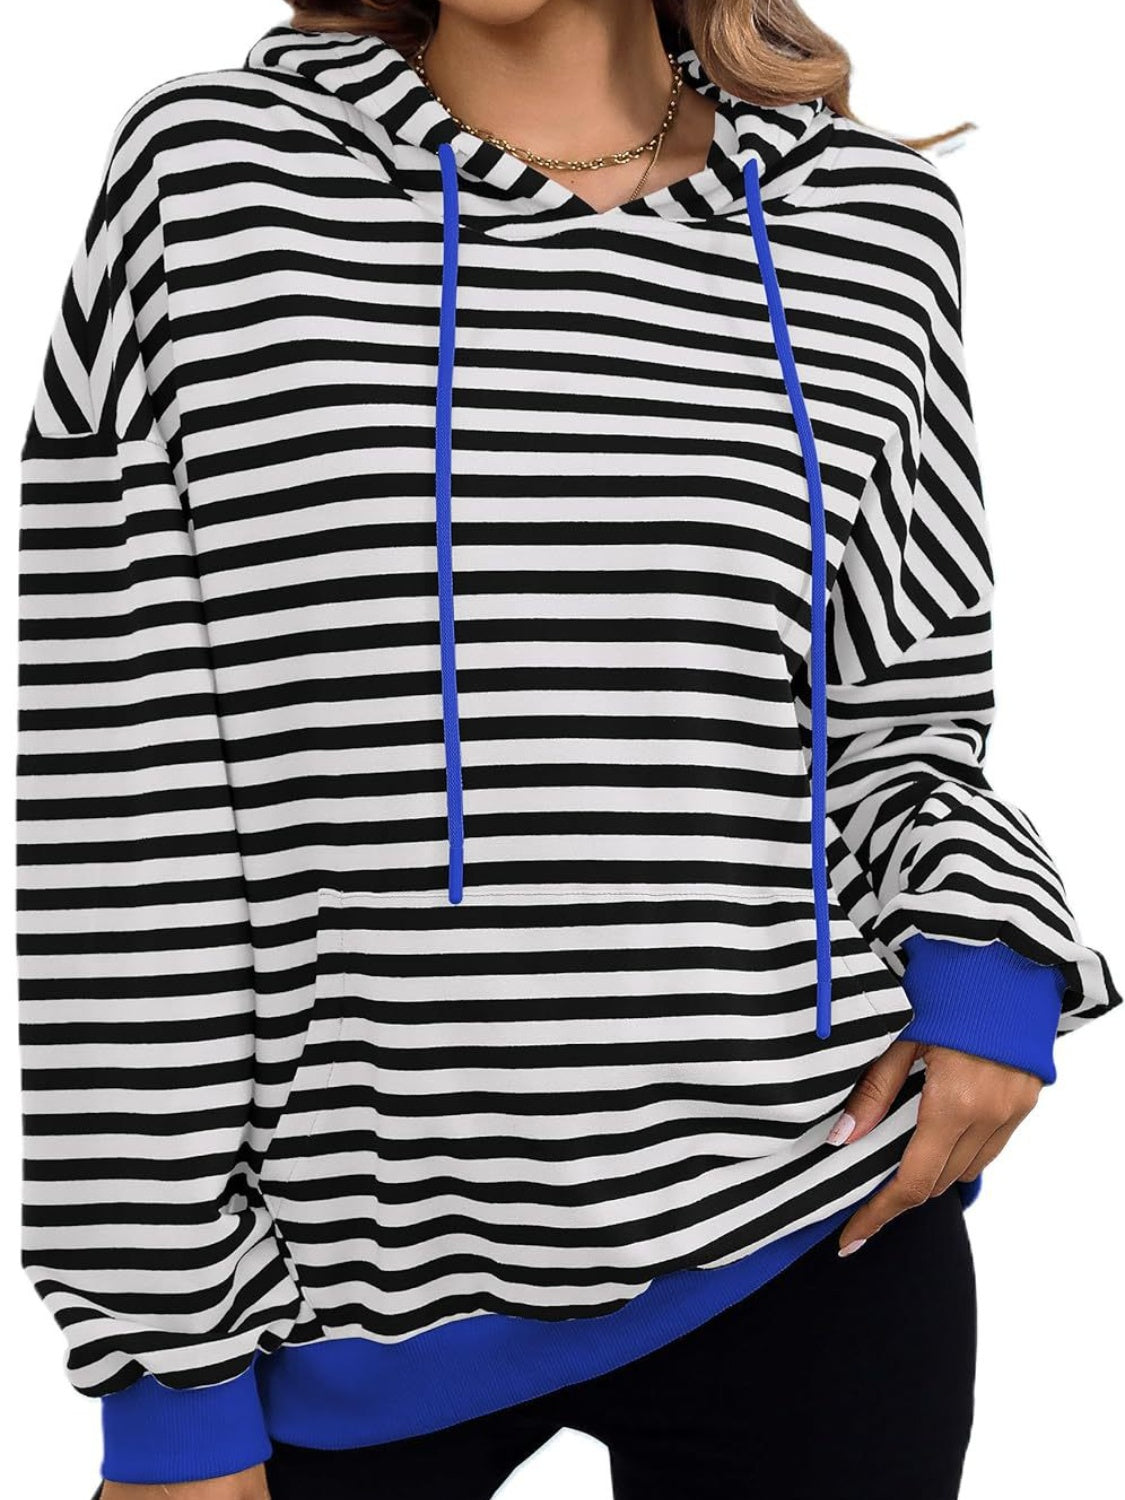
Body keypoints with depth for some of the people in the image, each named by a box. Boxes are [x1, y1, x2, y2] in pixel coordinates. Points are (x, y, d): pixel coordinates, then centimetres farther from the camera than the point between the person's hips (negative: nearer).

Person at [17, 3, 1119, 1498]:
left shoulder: (876, 216, 4)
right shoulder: (210, 175, -2)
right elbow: (119, 789, -4)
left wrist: (988, 949, -10)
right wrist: (170, 1362, -5)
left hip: (821, 1226, 2)